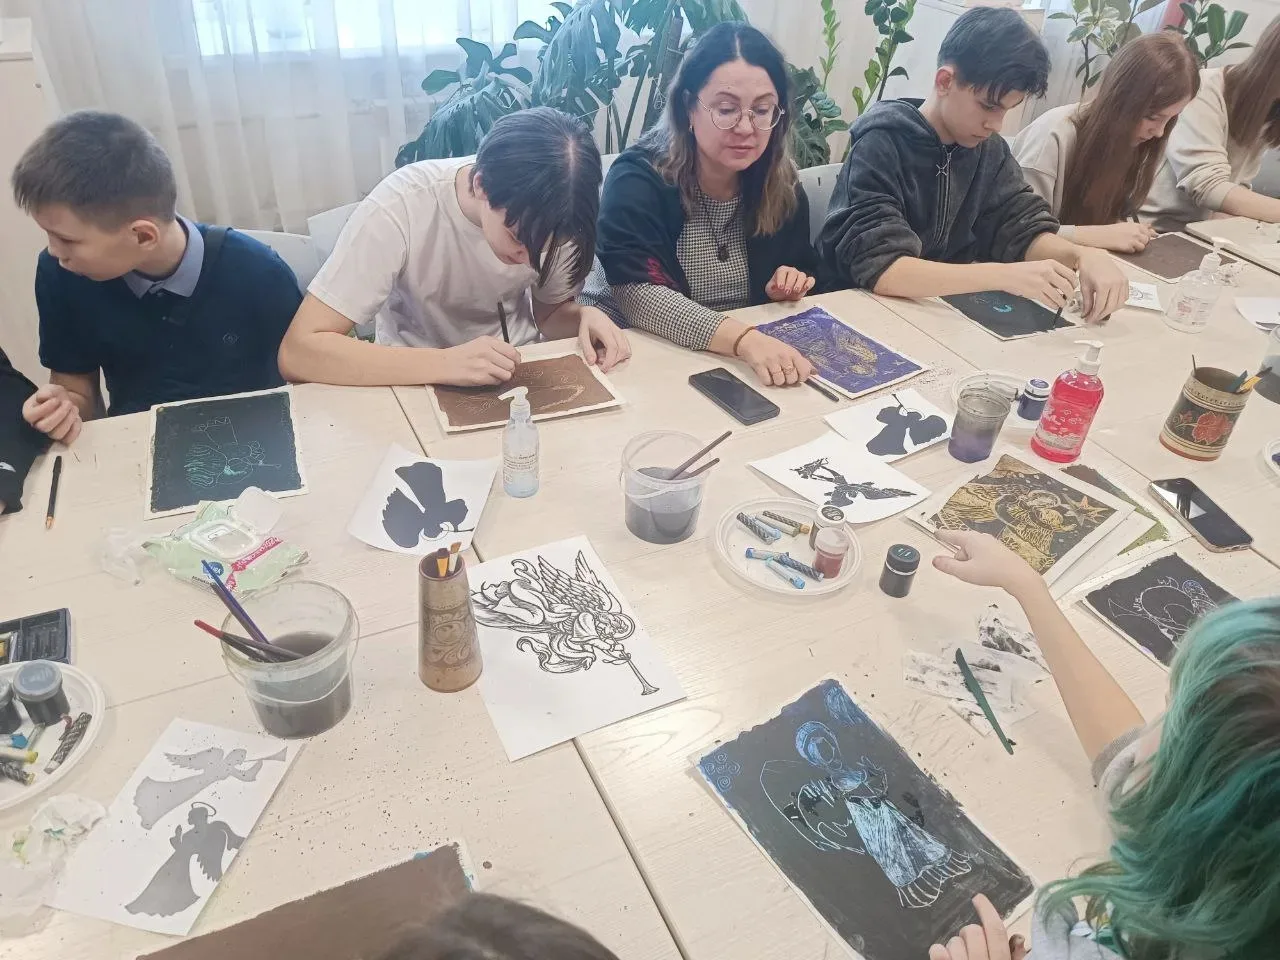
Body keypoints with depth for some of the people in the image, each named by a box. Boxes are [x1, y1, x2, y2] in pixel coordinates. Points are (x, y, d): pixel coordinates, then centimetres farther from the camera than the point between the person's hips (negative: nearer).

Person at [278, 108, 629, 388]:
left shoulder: (546, 214, -15)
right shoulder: (401, 207, -25)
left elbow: (551, 313, 1)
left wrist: (585, 316, -21)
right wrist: (443, 364, -38)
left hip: (519, 379, 2)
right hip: (418, 387, -1)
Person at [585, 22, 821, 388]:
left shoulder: (781, 185, 0)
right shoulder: (637, 179, -15)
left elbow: (806, 268, 15)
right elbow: (636, 293, -29)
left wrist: (789, 288, -9)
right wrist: (742, 339, -41)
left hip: (756, 354, 4)